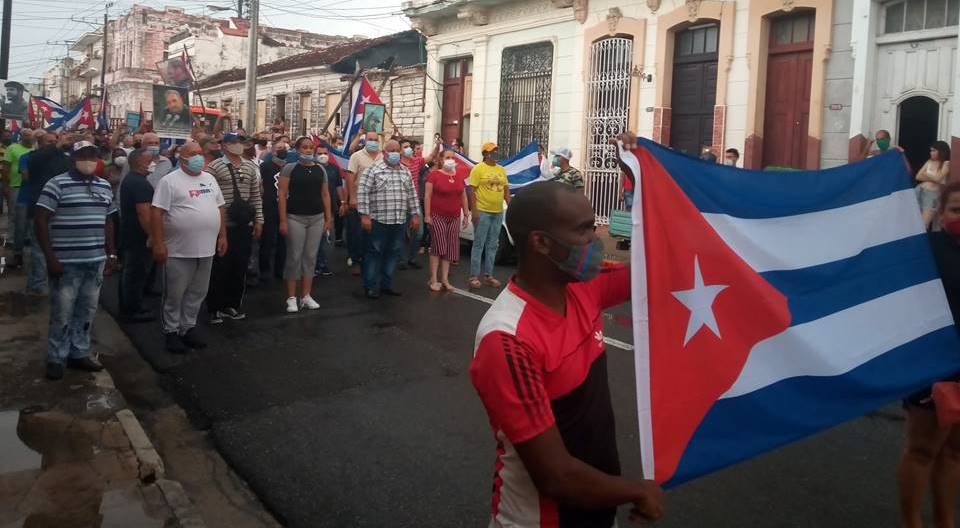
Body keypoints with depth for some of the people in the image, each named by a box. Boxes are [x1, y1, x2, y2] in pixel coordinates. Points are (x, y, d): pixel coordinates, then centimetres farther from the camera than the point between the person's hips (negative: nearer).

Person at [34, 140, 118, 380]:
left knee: (87, 311, 13)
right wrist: (50, 257, -14)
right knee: (62, 313, 2)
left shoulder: (105, 186, 10)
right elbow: (40, 220, -10)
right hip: (66, 262, -5)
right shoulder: (57, 184, -8)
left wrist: (111, 254, 13)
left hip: (95, 261, 5)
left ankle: (79, 353, 26)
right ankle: (56, 358, 16)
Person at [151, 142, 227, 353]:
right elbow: (156, 212, -12)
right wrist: (158, 244, -17)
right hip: (179, 250, -6)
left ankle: (188, 328, 26)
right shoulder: (170, 181, -8)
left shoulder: (210, 179, 12)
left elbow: (219, 208, 18)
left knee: (197, 293, 13)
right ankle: (171, 332, 17)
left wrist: (222, 235, 12)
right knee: (174, 294, 4)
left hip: (206, 249, 6)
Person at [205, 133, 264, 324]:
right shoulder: (214, 167, -5)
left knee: (240, 267, 9)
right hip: (222, 224, -4)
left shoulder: (251, 167, 10)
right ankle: (215, 308, 11)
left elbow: (256, 196, 13)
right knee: (219, 267, 1)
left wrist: (258, 220, 9)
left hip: (245, 224, 5)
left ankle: (232, 305, 21)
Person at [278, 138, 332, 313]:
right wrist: (283, 220, -11)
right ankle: (291, 298, 7)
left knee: (310, 257, 7)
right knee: (294, 257, -1)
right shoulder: (290, 168, -3)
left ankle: (306, 296, 16)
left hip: (317, 218, 4)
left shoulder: (320, 169, 9)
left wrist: (329, 218, 6)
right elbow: (282, 194, -6)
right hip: (295, 218, -4)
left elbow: (325, 195, 12)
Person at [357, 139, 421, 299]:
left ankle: (387, 284, 21)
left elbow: (412, 195, 17)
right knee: (375, 253, 1)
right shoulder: (373, 170, -4)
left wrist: (415, 214, 12)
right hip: (378, 220, -5)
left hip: (399, 221, 5)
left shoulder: (405, 172, 13)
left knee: (393, 253, 10)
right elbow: (363, 193, -8)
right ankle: (371, 286, 10)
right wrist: (364, 215, -13)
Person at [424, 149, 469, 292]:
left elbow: (464, 197, 16)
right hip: (437, 216, -5)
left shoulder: (459, 177, 12)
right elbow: (427, 196, -8)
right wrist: (427, 215, -14)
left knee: (449, 248, 5)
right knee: (437, 246, -7)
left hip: (454, 217, 5)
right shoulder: (434, 175, -5)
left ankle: (445, 279, 11)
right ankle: (433, 280, -2)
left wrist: (466, 215, 12)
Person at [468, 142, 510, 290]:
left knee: (492, 246, 10)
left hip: (498, 213, 6)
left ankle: (489, 275, 18)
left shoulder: (501, 169, 13)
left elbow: (506, 189, 18)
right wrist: (473, 210, -16)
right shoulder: (478, 169, -5)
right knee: (479, 245, -3)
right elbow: (472, 190, -9)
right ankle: (474, 276, 2)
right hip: (482, 212, -6)